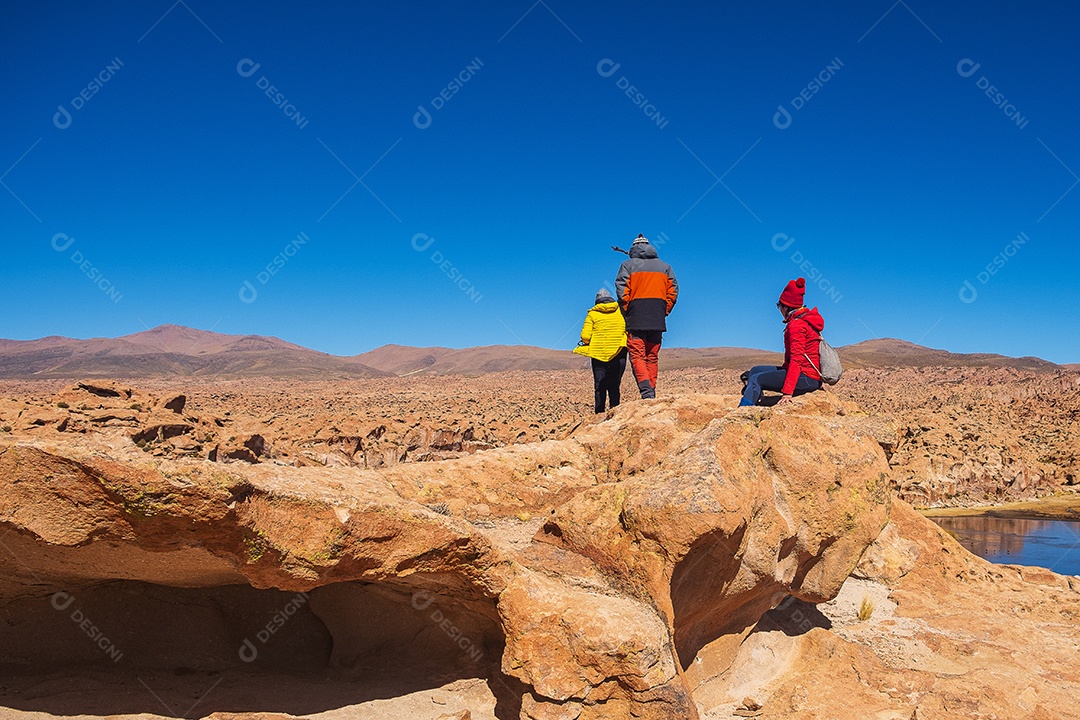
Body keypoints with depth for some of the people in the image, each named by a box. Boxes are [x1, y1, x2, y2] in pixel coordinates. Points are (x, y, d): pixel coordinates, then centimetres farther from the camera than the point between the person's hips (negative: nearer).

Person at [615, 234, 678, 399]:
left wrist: (626, 312, 3)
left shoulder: (628, 265, 4)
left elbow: (621, 291, -6)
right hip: (658, 320, 4)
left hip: (636, 319, -4)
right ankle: (651, 392, 8)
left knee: (637, 356, -6)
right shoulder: (664, 266, 15)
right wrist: (664, 311, 12)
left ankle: (646, 391, -23)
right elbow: (673, 292, 8)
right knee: (652, 357, 10)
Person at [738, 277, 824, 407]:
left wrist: (787, 392, -27)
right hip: (807, 375, 10)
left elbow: (797, 360, -24)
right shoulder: (805, 320, 15)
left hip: (806, 379, -10)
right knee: (754, 371, 11)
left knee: (756, 380, -17)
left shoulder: (797, 325, -16)